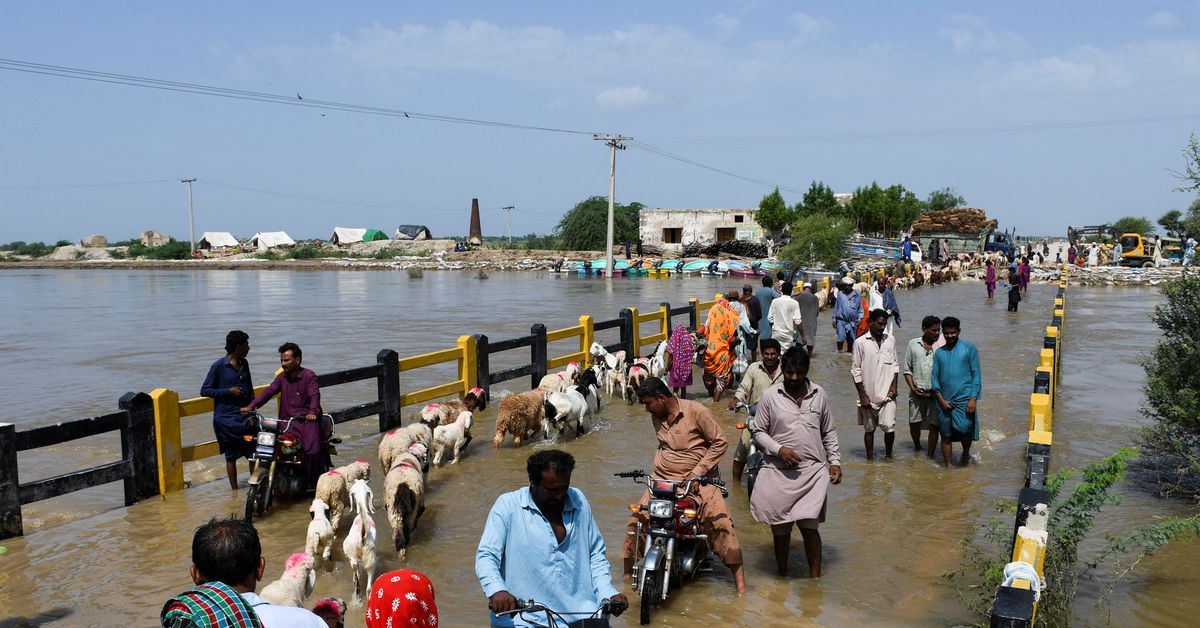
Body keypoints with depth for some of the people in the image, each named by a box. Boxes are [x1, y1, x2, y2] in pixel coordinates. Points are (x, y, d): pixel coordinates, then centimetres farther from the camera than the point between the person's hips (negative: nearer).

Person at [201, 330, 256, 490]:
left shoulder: (244, 364, 10)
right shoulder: (219, 366, -9)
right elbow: (204, 390, -7)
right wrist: (229, 391, -15)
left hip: (245, 416, 5)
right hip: (227, 418, -5)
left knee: (253, 453, 3)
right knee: (231, 456, 4)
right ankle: (235, 490, 14)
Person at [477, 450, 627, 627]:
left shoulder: (579, 501, 8)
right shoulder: (508, 505, -3)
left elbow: (596, 554, 16)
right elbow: (486, 556, -9)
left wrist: (608, 594, 2)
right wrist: (497, 590, -28)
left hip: (581, 612, 3)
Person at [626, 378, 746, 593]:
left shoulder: (696, 411, -11)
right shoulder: (656, 417, 8)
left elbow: (720, 442, -8)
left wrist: (697, 473, -12)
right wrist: (657, 466, 7)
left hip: (698, 480, -5)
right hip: (663, 479, 5)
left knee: (721, 519, -21)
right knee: (637, 517, -6)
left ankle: (739, 581, -12)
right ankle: (628, 572, 10)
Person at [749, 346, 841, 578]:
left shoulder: (819, 394, 6)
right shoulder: (770, 395, -2)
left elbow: (829, 433, 14)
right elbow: (758, 431, 2)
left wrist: (835, 461, 5)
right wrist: (779, 449, -13)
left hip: (812, 471, 1)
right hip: (778, 471, -1)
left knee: (809, 525, -3)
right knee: (780, 526, 8)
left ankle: (815, 577, 12)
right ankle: (782, 575, 26)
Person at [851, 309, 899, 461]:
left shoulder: (890, 340, 5)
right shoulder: (861, 343, -7)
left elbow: (895, 365, 12)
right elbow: (855, 370, -5)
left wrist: (894, 385, -1)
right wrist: (862, 395, -8)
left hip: (887, 393, 2)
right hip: (869, 395, -2)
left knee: (889, 427, -7)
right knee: (869, 429, 9)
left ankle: (888, 455, 15)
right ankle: (870, 459, 24)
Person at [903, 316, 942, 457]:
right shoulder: (913, 344, 4)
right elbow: (907, 369, 8)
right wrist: (912, 387, -4)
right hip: (917, 392, 1)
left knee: (934, 425, 1)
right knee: (914, 423, 5)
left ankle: (931, 455, 12)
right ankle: (917, 447, 31)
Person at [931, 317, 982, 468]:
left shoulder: (969, 348, 2)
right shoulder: (939, 352, 11)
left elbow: (976, 375, -1)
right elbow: (934, 377, 9)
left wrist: (973, 398, -10)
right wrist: (941, 400, -3)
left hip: (963, 399, -3)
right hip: (944, 401, 3)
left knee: (964, 429, -15)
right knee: (946, 435, 6)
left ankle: (966, 452, 15)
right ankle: (948, 466, 19)